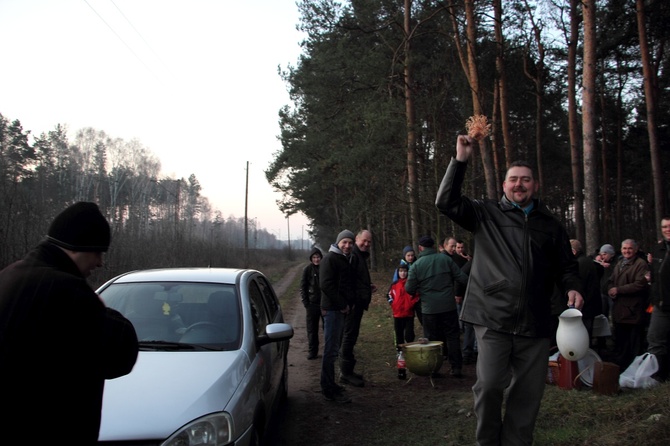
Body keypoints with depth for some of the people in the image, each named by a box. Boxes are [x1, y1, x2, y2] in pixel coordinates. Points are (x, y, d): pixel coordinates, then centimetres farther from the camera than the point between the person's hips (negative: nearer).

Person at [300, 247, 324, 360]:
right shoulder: (307, 269, -1)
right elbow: (302, 286, 3)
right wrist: (305, 302, -4)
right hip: (312, 304, 0)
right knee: (311, 329, 5)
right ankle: (312, 352, 14)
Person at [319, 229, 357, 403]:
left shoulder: (347, 260, 18)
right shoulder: (330, 259, -9)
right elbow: (326, 284, -18)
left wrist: (349, 303, 7)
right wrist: (342, 305, -16)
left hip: (342, 310, 9)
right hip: (333, 310, -9)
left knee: (334, 349, 15)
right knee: (331, 350, -7)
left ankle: (329, 385, 24)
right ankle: (329, 390, -4)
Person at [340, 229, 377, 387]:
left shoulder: (361, 256, 21)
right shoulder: (353, 255, -14)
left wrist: (368, 287, 15)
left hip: (358, 303, 11)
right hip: (353, 303, -11)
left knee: (350, 337, 15)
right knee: (349, 336, -6)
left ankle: (347, 371, 24)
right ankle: (346, 373, -1)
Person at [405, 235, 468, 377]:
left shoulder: (416, 265, -7)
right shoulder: (445, 259, -4)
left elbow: (409, 289, -4)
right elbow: (462, 278, -5)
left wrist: (420, 289, 17)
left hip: (429, 308, -1)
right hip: (448, 306, 1)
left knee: (432, 339, 10)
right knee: (452, 336, 10)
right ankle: (456, 368, 11)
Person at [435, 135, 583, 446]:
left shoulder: (550, 225, 15)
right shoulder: (486, 214, 6)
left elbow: (566, 266, 20)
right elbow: (446, 202, -5)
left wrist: (571, 288, -1)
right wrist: (461, 160, -10)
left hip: (535, 324, 4)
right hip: (493, 318, -3)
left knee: (528, 393, 8)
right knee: (490, 384, -15)